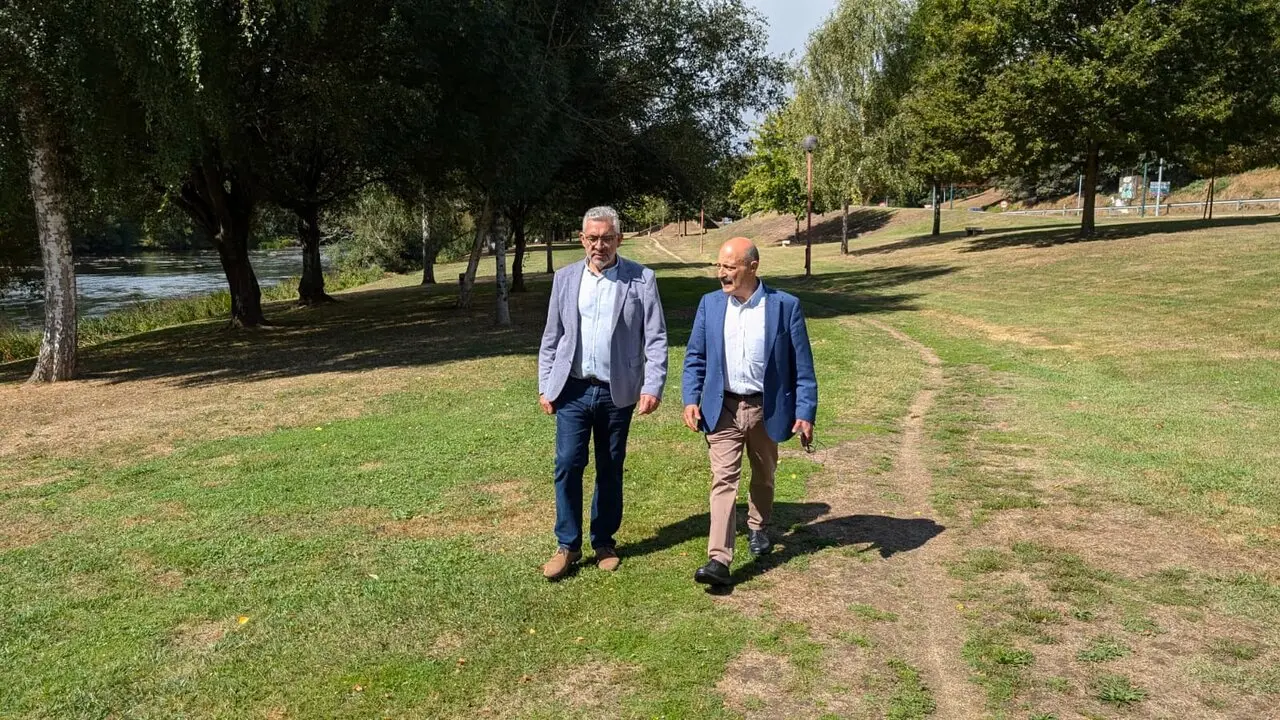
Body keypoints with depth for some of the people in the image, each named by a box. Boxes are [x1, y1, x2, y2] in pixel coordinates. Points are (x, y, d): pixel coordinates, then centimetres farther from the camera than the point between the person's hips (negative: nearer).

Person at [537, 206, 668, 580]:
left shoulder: (642, 279, -2)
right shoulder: (565, 278, 6)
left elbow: (656, 338, -3)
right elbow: (551, 337, 10)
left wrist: (653, 388, -12)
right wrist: (545, 386, 6)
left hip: (617, 392, -1)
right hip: (572, 390, 1)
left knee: (610, 470, 9)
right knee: (568, 465, -3)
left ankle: (604, 542, 25)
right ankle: (568, 545, 11)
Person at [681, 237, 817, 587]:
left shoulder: (785, 306, -9)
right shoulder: (710, 304, 0)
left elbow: (802, 365, -6)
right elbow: (695, 357, 5)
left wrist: (806, 413, -9)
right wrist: (691, 399, -6)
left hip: (766, 408, 0)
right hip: (722, 408, 1)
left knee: (763, 475, 19)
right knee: (723, 480, -7)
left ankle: (758, 527, 45)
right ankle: (718, 560, -9)